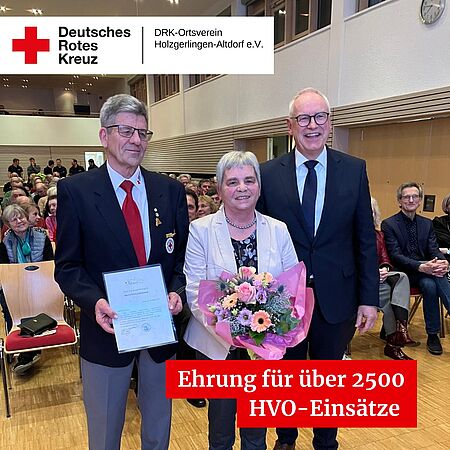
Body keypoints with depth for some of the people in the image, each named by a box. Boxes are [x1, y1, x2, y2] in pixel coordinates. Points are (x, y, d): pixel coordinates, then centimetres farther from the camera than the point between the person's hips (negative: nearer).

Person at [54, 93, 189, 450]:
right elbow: (67, 266, -5)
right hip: (107, 328, -2)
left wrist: (176, 291, -13)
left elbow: (183, 254, 4)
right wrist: (94, 301, -22)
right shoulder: (75, 191, -7)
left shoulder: (171, 190, 1)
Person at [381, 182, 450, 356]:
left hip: (426, 270, 4)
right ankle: (432, 334, -20)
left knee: (430, 284, -31)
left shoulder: (427, 223, 13)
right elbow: (395, 256, -13)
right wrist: (421, 266, -29)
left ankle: (433, 334, -30)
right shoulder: (389, 224, -4)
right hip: (403, 272, -4)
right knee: (431, 282, -30)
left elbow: (434, 250, 4)